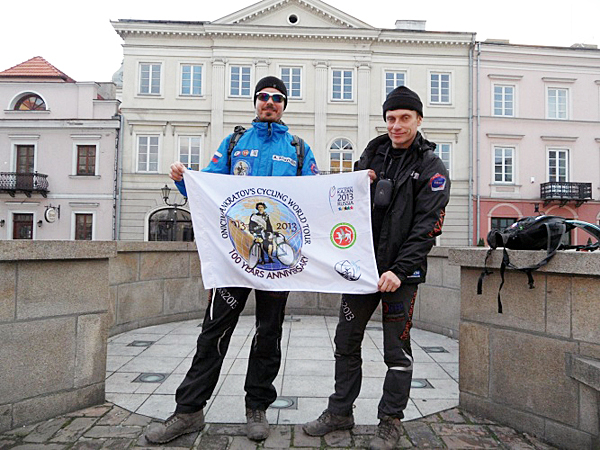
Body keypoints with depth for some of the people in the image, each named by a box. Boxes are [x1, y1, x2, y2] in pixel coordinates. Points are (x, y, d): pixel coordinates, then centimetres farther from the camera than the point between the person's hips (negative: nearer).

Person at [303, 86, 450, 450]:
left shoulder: (432, 168, -3)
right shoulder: (373, 153, 12)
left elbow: (426, 226, -12)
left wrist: (399, 270, -21)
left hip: (401, 271, -5)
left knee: (397, 352, 6)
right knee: (346, 343, 12)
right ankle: (340, 412, 28)